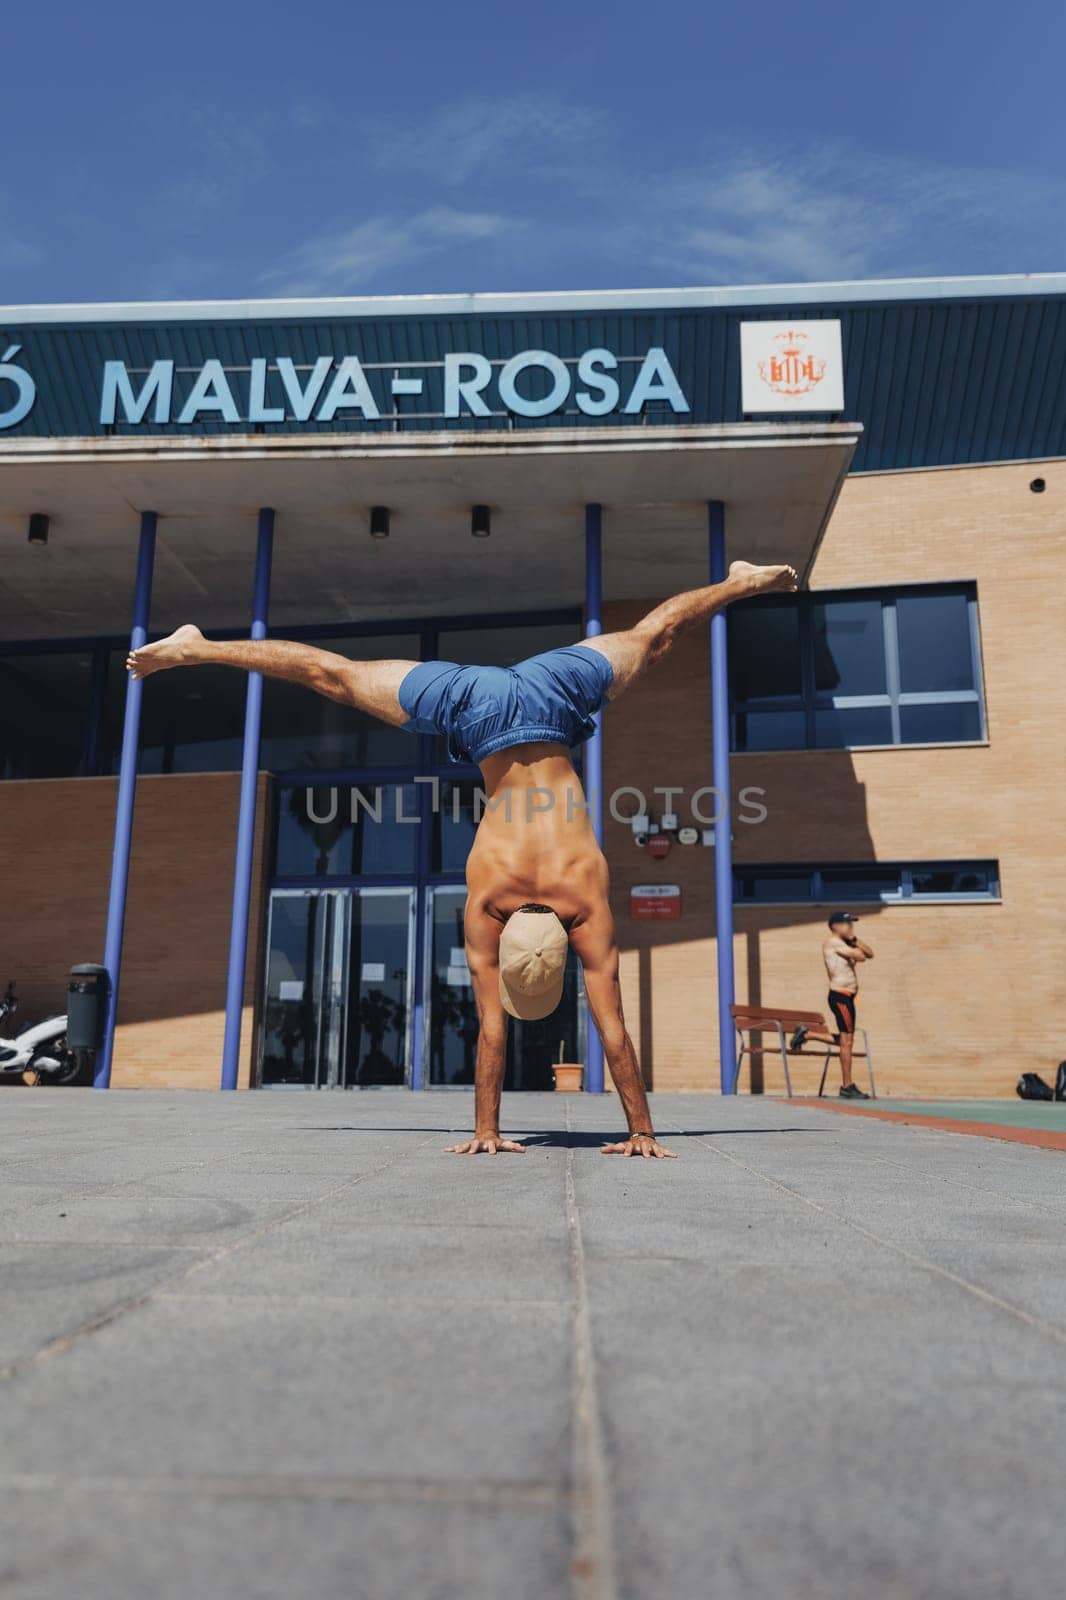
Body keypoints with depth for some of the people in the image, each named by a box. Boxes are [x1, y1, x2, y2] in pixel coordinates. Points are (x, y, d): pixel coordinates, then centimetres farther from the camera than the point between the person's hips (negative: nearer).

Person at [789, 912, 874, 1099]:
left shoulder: (844, 944, 20)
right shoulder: (832, 941, -9)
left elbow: (869, 954, 13)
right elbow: (860, 956, -18)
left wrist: (854, 939, 1)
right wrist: (856, 953, 4)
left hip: (846, 997, 10)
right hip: (840, 996, -10)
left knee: (845, 1040, 15)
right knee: (847, 1041, -6)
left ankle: (806, 1034, 21)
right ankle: (847, 1087, -1)